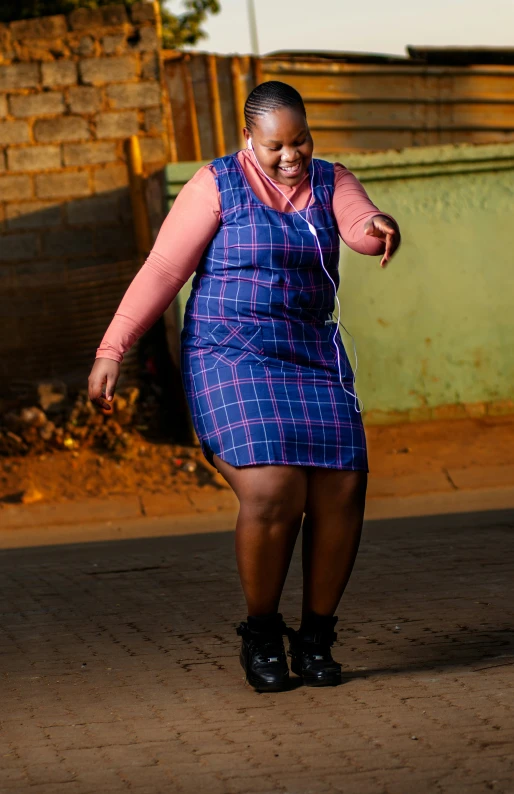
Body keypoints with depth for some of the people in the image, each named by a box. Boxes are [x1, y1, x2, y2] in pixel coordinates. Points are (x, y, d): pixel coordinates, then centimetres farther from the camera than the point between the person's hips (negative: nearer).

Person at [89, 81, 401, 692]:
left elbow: (362, 229, -14)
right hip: (231, 359, -4)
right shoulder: (218, 185, -4)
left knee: (340, 496, -9)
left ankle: (315, 641, 10)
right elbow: (162, 270, -7)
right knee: (272, 493, -20)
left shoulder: (331, 183, 6)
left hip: (311, 359, 4)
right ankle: (261, 635, 3)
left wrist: (382, 228, -40)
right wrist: (110, 350, -12)